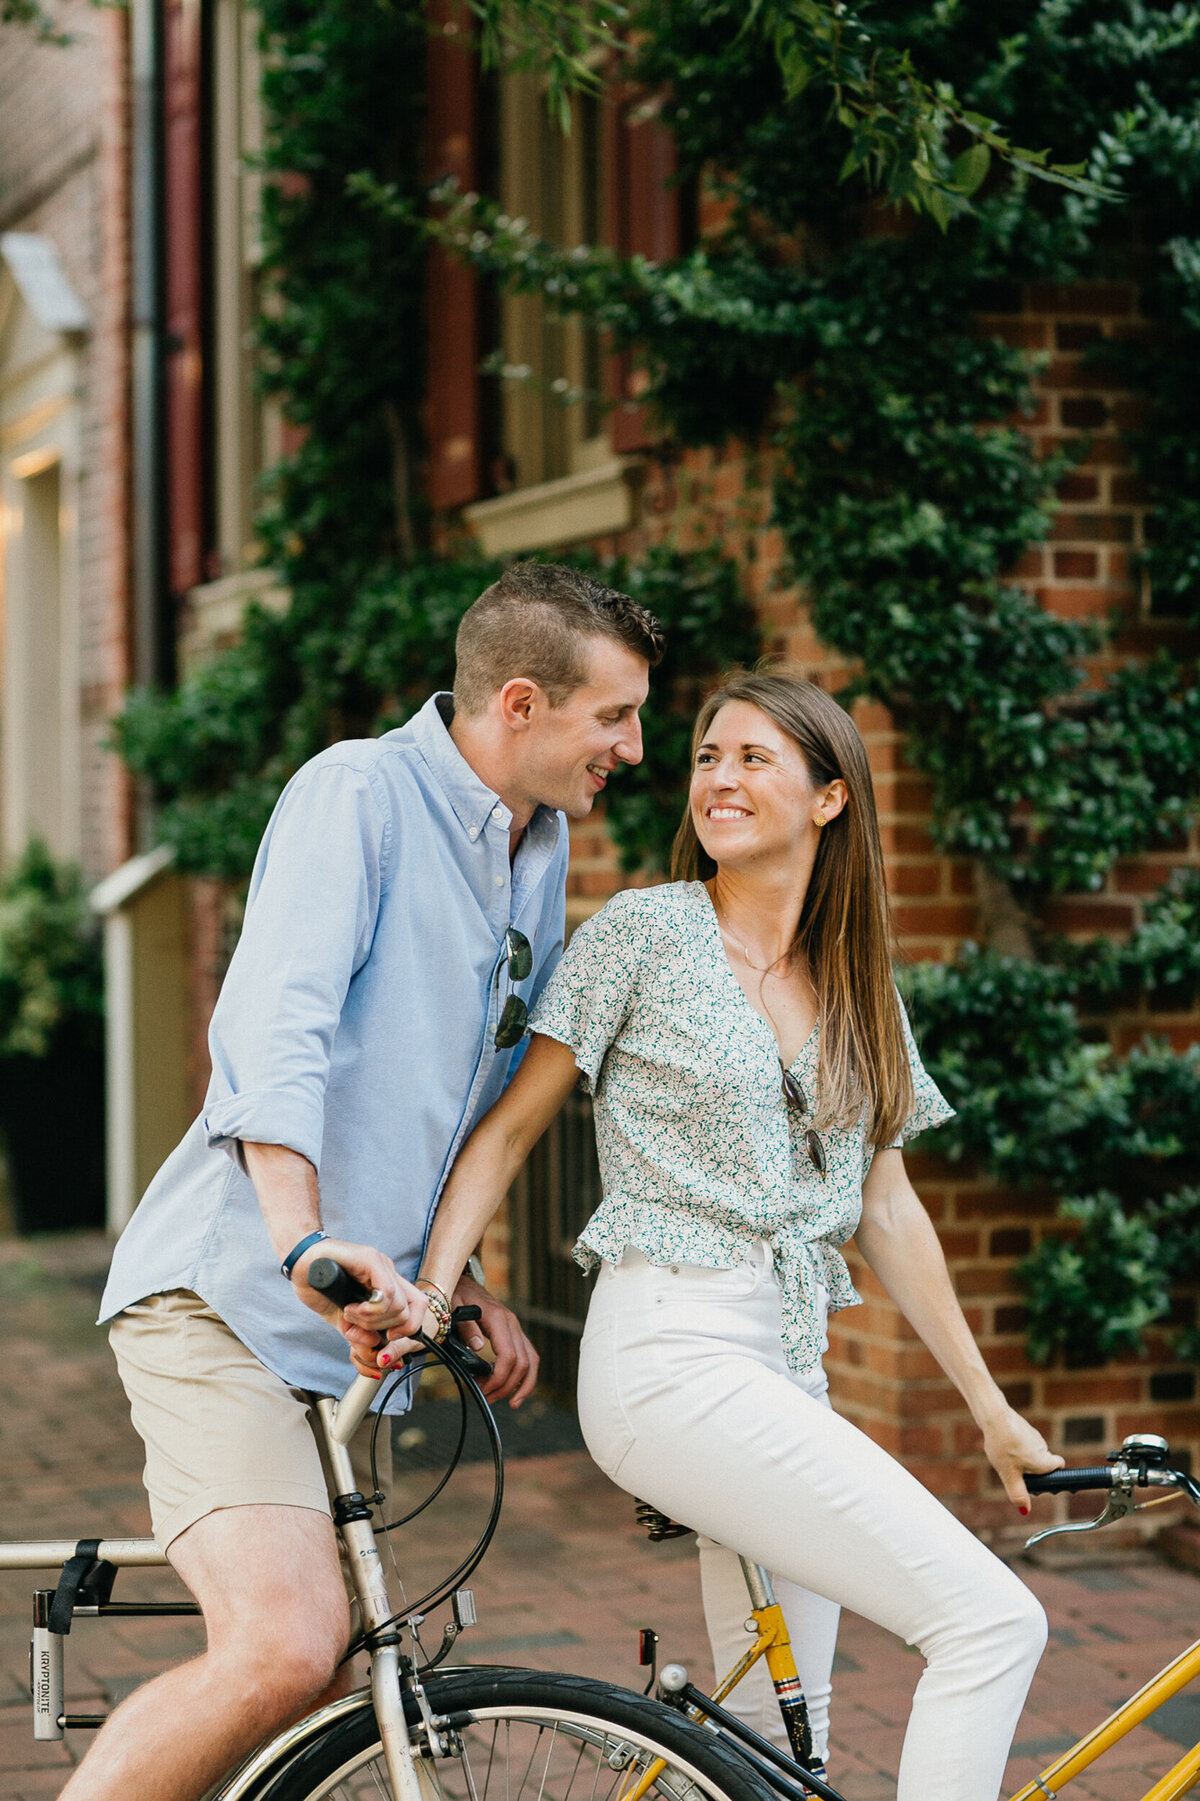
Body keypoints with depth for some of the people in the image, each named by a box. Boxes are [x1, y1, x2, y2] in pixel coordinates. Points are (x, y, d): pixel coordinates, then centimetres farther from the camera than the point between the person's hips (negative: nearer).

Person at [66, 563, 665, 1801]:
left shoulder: (542, 852, 17)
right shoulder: (359, 792, -10)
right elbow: (272, 1025, -25)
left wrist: (471, 1287, 21)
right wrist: (306, 1241, -39)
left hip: (346, 1325, 9)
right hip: (224, 1295, -9)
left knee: (327, 1671, 11)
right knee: (283, 1652, -25)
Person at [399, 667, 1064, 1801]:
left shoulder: (858, 987, 15)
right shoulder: (645, 929, -2)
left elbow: (885, 1208, 17)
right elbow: (510, 1124, 0)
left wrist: (989, 1408, 15)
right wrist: (433, 1290, -13)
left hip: (787, 1371, 7)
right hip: (672, 1357, -7)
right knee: (994, 1622, -17)